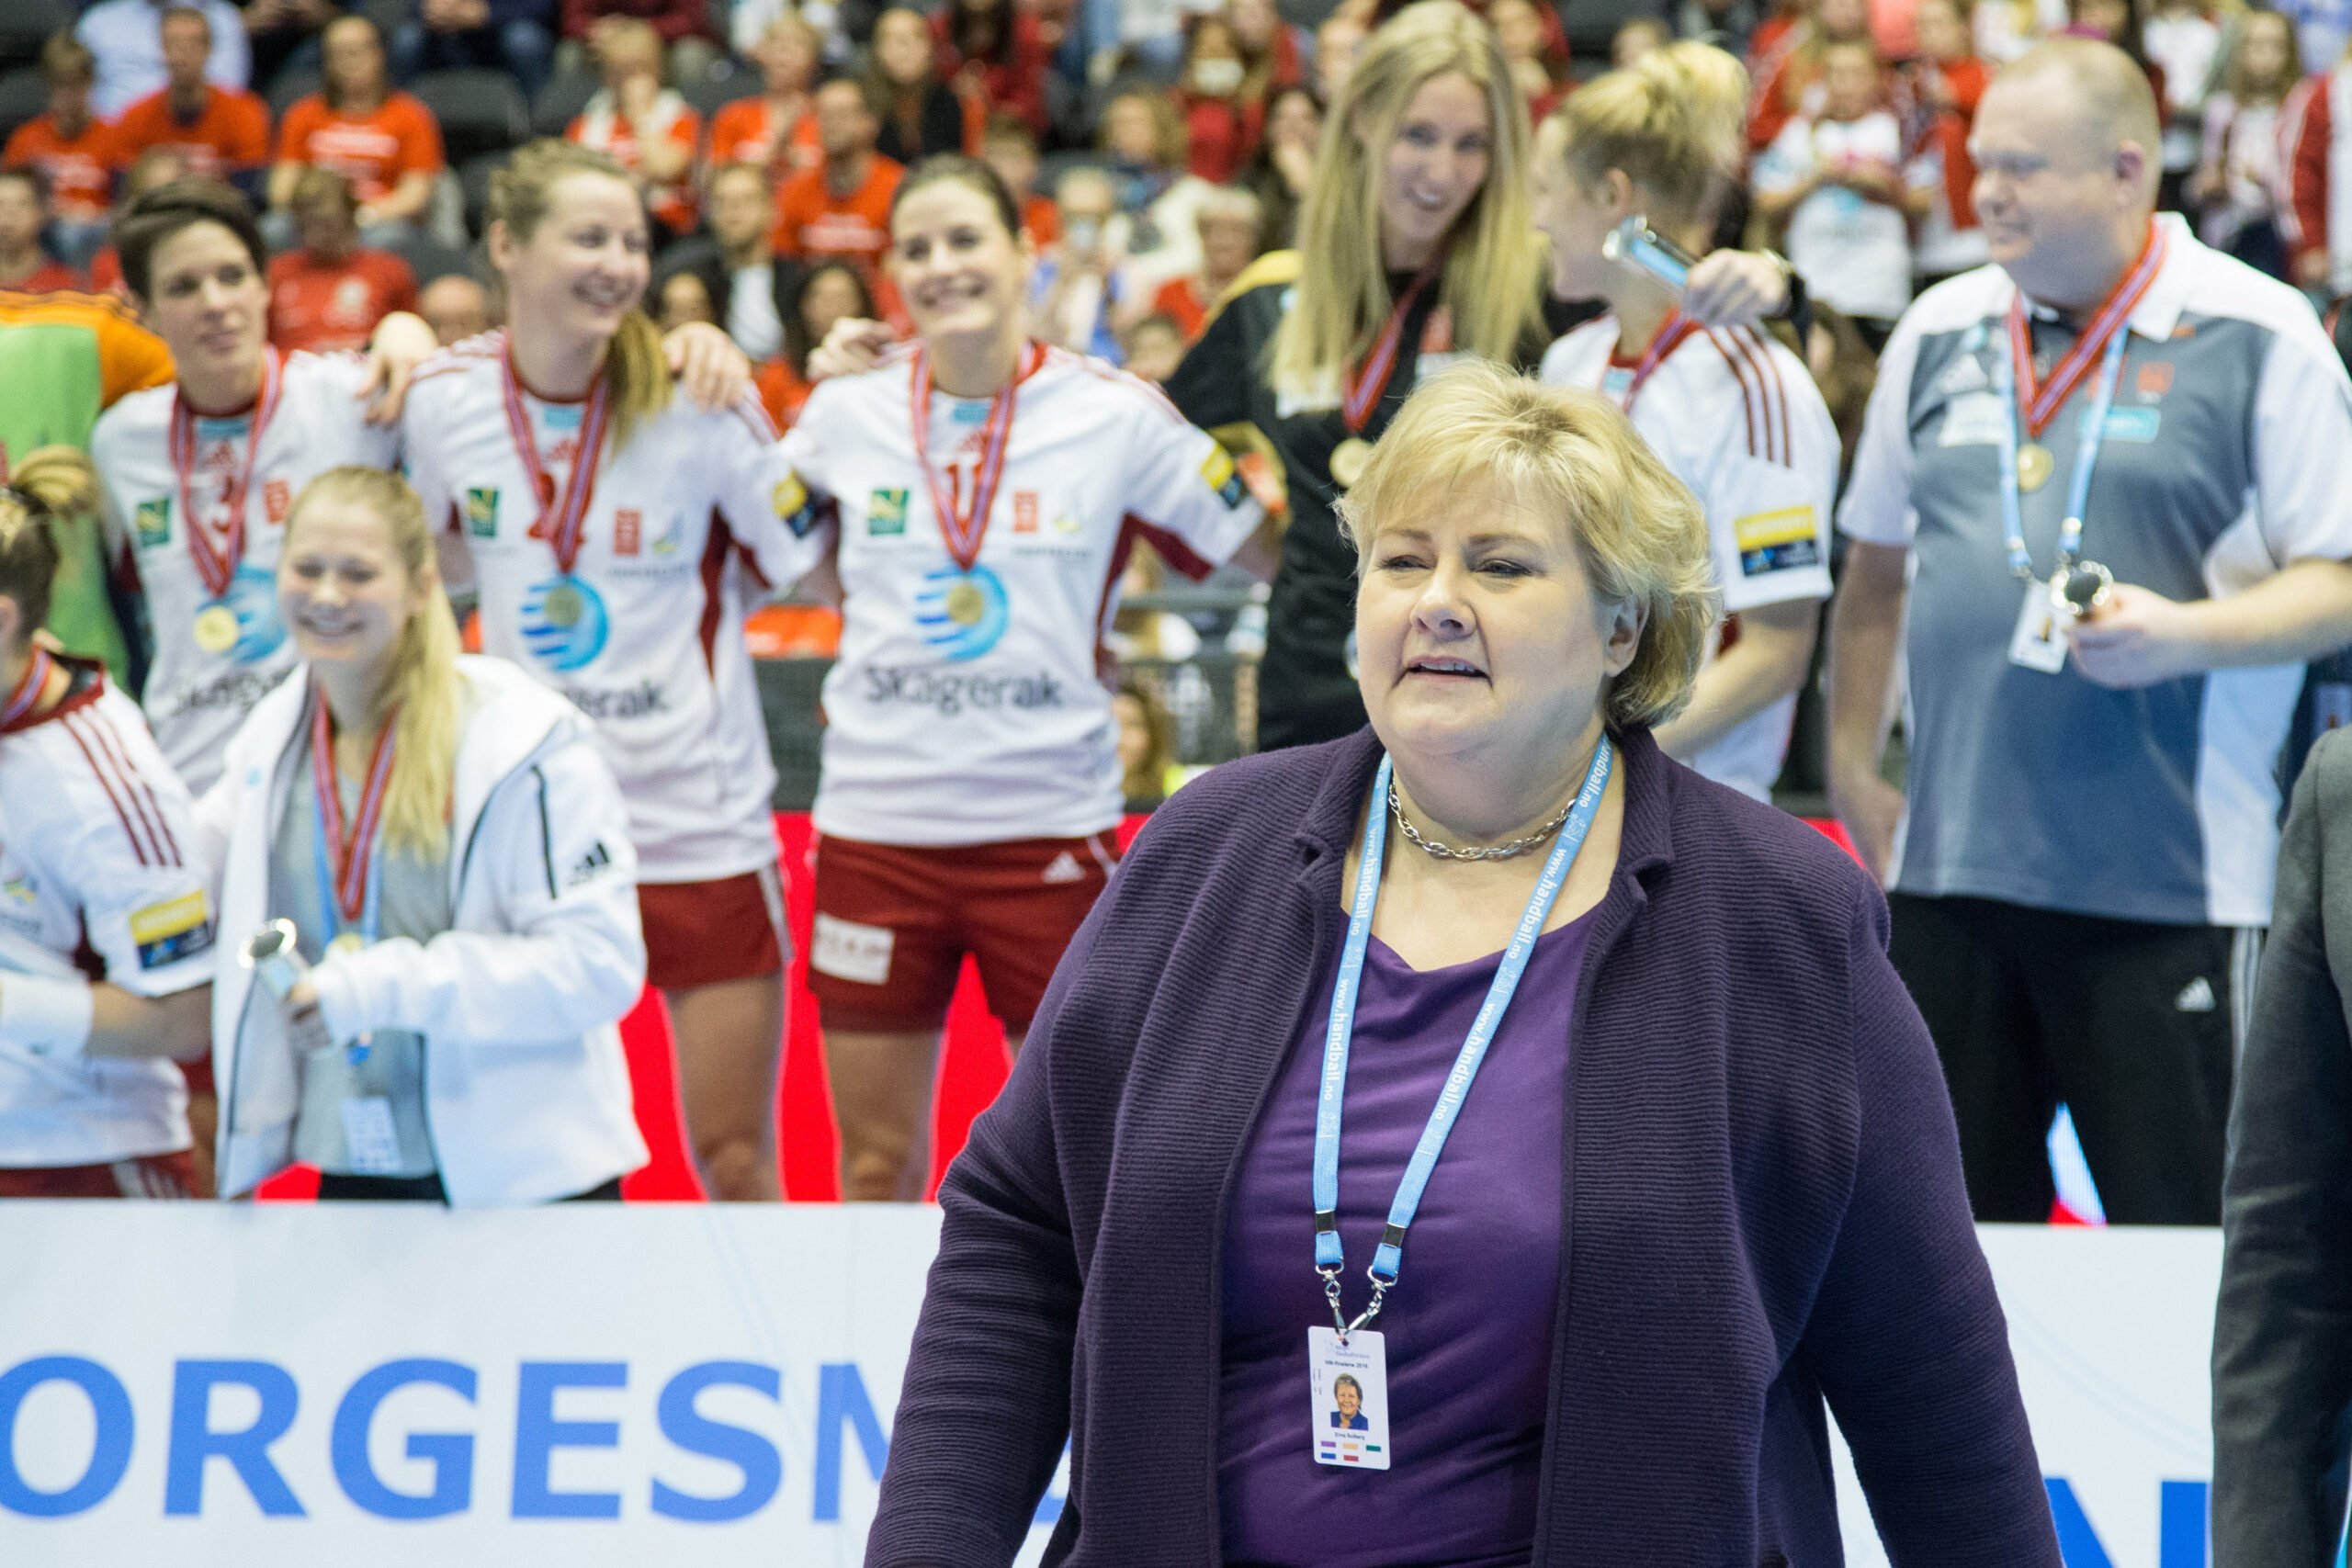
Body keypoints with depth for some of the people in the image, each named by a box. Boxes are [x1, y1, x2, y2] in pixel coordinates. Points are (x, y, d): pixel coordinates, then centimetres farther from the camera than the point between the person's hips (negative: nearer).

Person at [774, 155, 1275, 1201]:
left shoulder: (1115, 416, -2)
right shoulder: (849, 414, 4)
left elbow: (1282, 554, 2)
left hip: (1051, 829, -2)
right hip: (875, 828, 2)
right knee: (874, 1169, 6)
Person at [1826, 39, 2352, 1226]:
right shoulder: (1939, 334, 12)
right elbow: (1876, 570, 22)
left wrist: (2184, 634, -20)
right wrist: (1851, 768, 18)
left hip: (2167, 885, -5)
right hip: (1950, 863, 5)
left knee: (2182, 1241, -4)